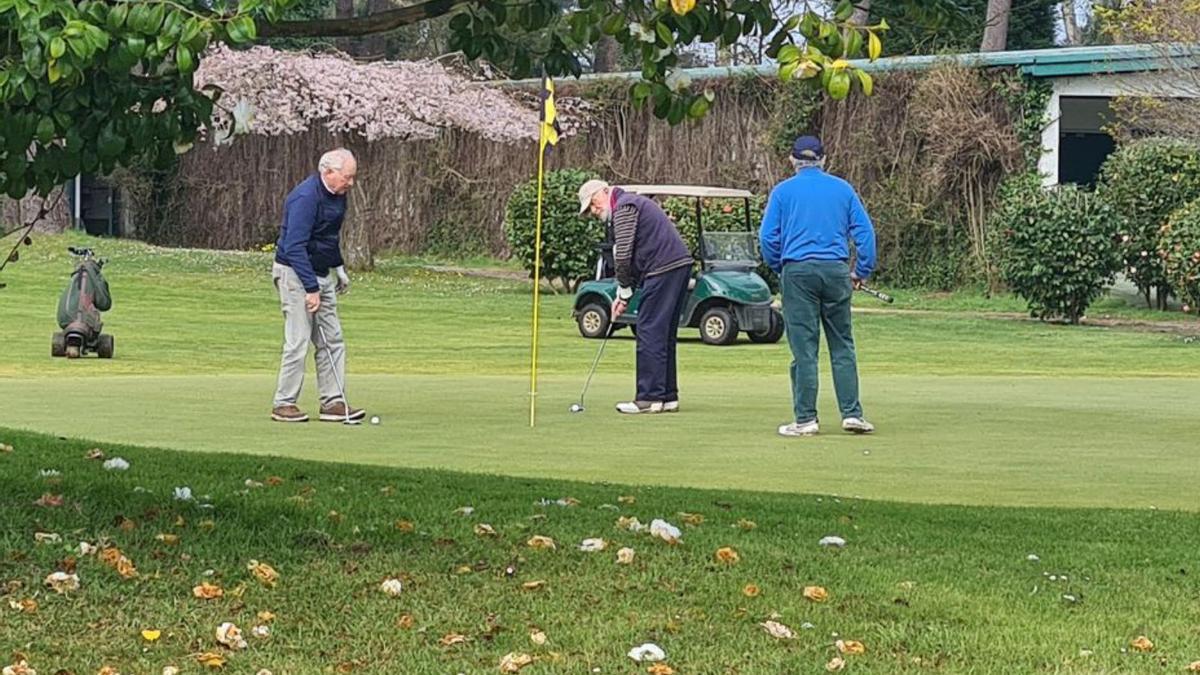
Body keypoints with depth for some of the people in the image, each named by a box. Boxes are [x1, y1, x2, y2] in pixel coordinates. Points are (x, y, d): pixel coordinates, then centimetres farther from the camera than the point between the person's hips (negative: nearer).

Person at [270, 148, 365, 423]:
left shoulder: (336, 195, 7)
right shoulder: (305, 197, -22)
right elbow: (294, 247, -25)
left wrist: (339, 267, 23)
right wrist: (311, 289, -26)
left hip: (322, 274, 9)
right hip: (295, 274, -9)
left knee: (332, 341, 7)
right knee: (298, 343, -8)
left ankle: (333, 402, 10)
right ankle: (284, 404, 0)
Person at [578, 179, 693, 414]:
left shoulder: (624, 207, -6)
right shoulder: (632, 204, 26)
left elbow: (623, 256, -12)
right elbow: (633, 257, 25)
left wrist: (624, 293, -1)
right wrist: (624, 294, 16)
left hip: (664, 270, -10)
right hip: (680, 265, 10)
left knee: (650, 333, -7)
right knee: (664, 335, 13)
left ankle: (649, 398, -7)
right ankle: (668, 397, 15)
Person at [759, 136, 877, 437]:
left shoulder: (783, 191, 4)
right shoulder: (842, 189, 9)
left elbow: (768, 236, -1)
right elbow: (864, 231, 4)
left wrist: (778, 267, 14)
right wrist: (862, 270, 11)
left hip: (798, 271, -2)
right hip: (836, 270, 2)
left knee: (804, 349, 0)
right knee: (842, 345, 8)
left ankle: (805, 419, 0)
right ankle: (852, 413, 4)